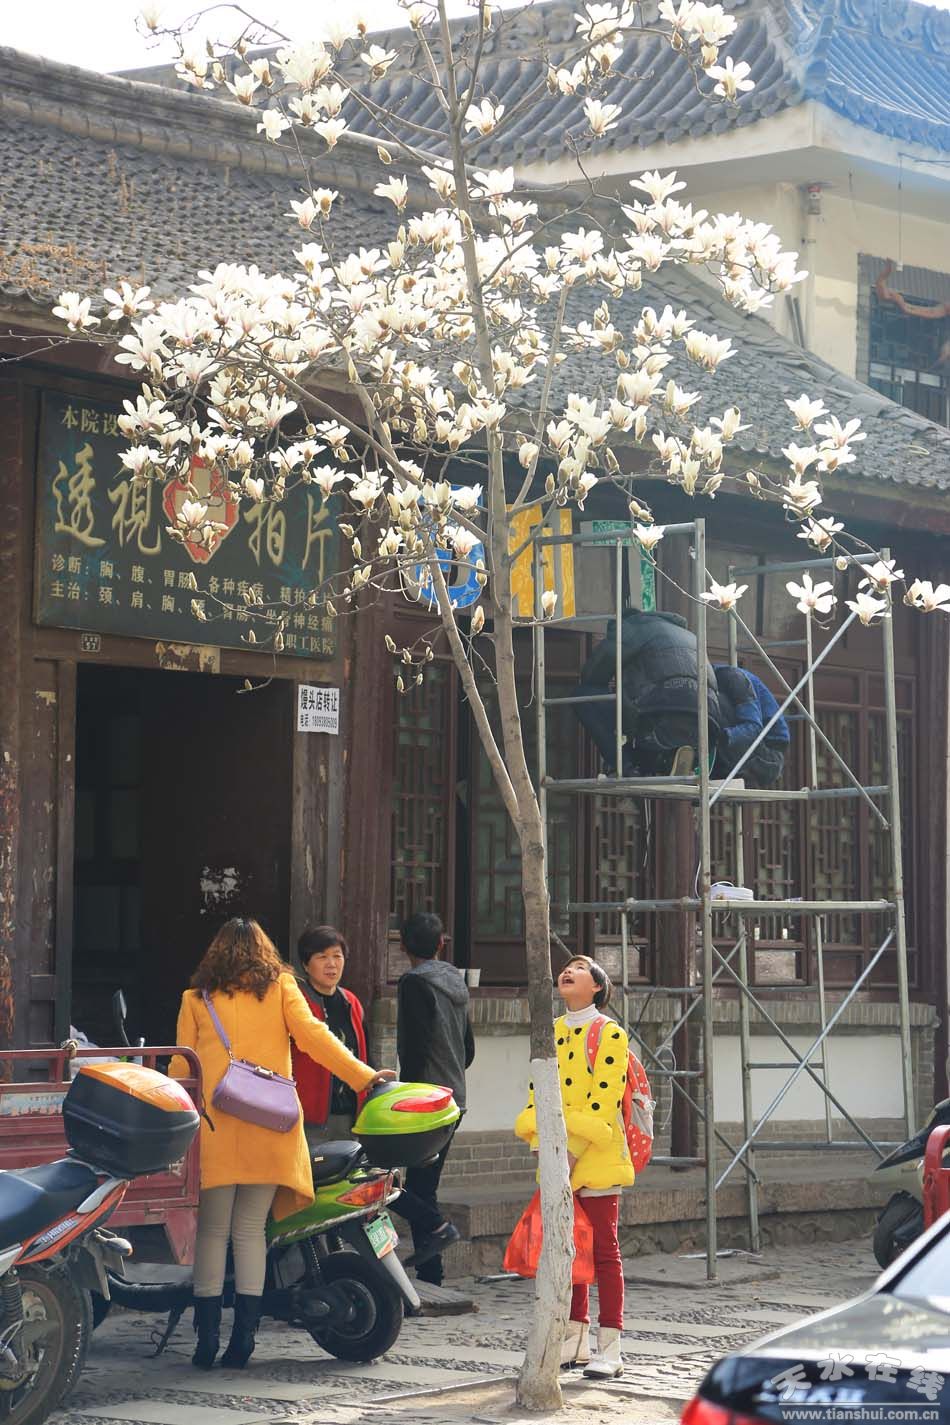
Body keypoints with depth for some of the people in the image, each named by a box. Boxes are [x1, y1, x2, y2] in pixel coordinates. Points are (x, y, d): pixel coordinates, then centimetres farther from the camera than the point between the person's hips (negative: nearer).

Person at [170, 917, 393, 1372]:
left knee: (212, 1232, 5)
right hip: (268, 1127, 0)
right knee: (250, 1231, 5)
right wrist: (365, 1077, 2)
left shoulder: (196, 999, 10)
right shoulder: (280, 987, 9)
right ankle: (242, 1340, 1)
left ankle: (207, 1339, 1)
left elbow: (180, 1066, 11)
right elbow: (312, 1035, 0)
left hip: (213, 1127, 0)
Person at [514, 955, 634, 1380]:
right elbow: (537, 1092, 9)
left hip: (595, 1158, -6)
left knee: (603, 1250, -3)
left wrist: (574, 1149, -18)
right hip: (556, 1163, 6)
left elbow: (604, 1101, -13)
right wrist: (540, 1143, -8)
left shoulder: (609, 1034, -6)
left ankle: (609, 1347, 0)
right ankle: (575, 1338, 19)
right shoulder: (549, 1035, 13)